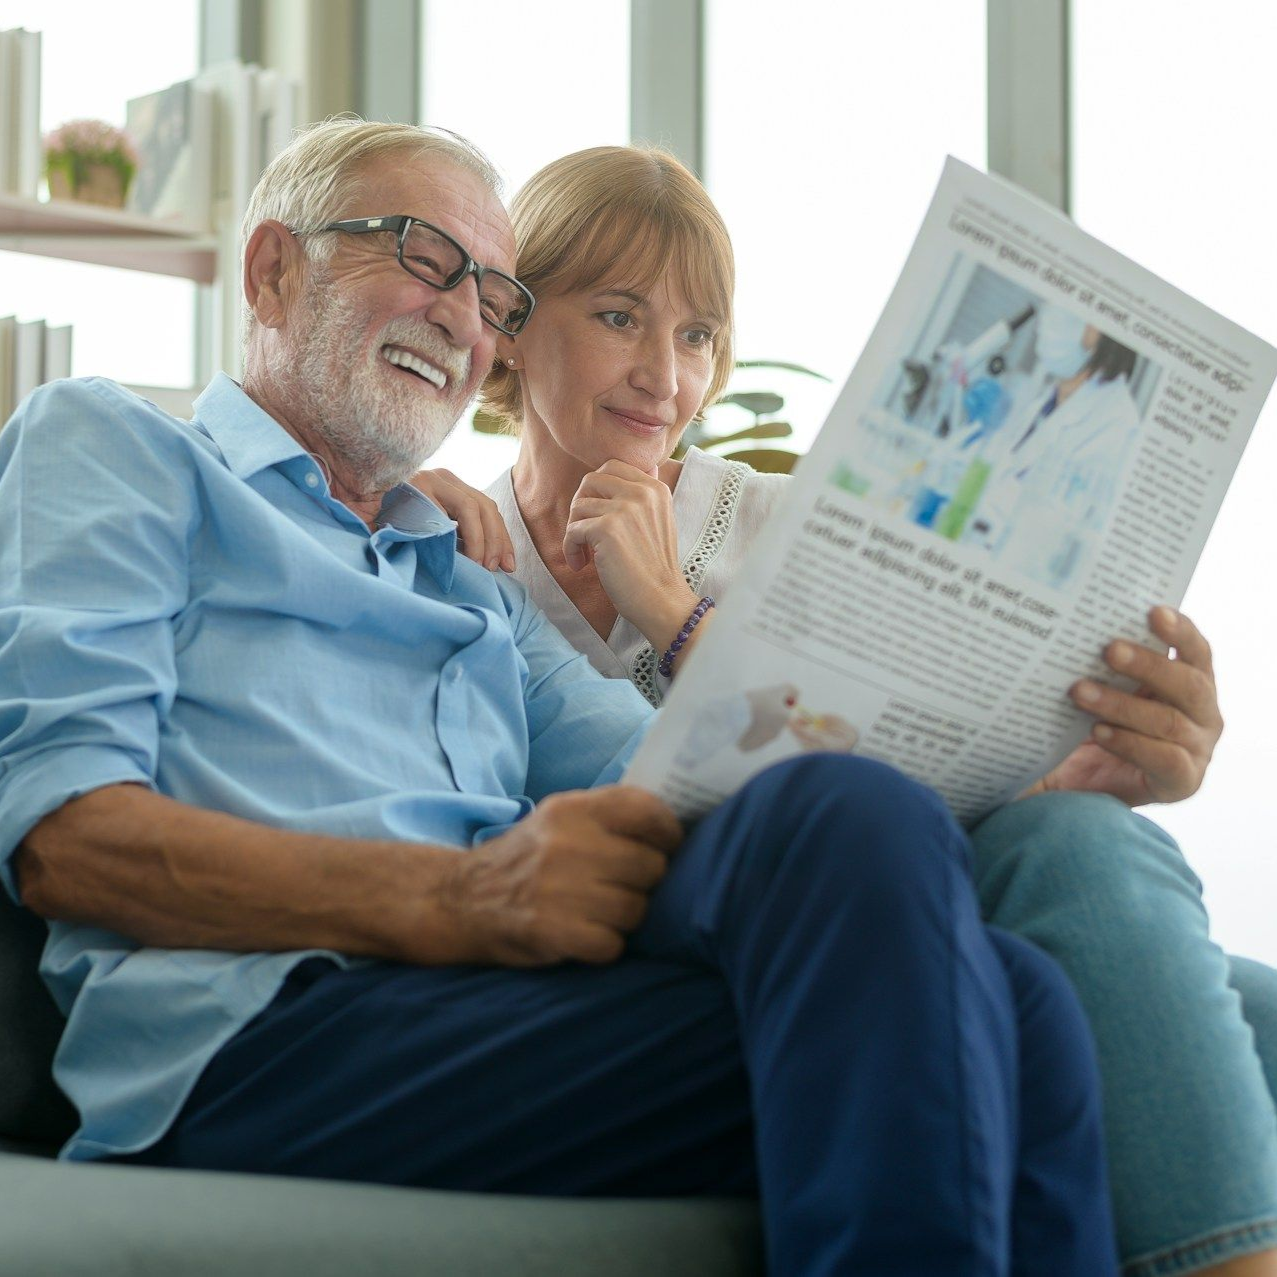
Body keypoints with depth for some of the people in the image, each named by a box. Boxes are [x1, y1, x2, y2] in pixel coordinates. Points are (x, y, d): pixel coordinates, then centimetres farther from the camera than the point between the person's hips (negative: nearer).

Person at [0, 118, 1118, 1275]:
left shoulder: (478, 590, 36)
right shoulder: (109, 445, 17)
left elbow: (674, 790, 18)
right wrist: (449, 904, -16)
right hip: (263, 1031, -6)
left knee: (1011, 986, -25)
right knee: (861, 825, -29)